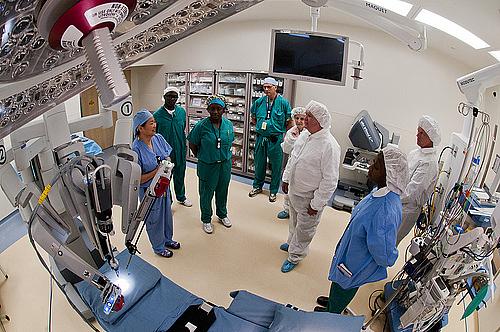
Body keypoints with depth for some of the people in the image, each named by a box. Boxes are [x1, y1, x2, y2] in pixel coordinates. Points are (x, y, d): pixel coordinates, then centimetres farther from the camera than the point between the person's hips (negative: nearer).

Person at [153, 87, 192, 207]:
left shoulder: (182, 112, -2)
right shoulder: (158, 115, -13)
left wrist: (184, 148, 10)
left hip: (180, 152, 4)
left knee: (180, 176, 21)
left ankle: (181, 197, 43)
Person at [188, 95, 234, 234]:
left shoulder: (228, 125, -3)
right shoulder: (201, 126, -16)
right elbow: (192, 144, -4)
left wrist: (225, 155, 9)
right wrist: (201, 157, 1)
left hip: (225, 164, 4)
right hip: (207, 166, -3)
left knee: (222, 191, 20)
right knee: (206, 193, 11)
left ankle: (222, 215, 43)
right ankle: (206, 220, 31)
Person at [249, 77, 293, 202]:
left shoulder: (283, 102, -8)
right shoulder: (259, 101, 1)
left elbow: (289, 122, -1)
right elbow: (253, 117, 18)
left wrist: (282, 133, -1)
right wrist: (259, 127, 10)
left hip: (275, 139, -3)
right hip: (260, 138, 3)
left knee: (276, 166, 6)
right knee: (259, 163, 15)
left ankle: (273, 191, 23)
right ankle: (257, 186, 34)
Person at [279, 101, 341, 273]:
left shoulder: (329, 145, -28)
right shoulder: (304, 135, -2)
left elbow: (330, 180, -24)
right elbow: (292, 157, 13)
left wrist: (316, 204, -19)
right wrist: (286, 179, 15)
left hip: (309, 197, -7)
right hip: (294, 190, 8)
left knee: (304, 229, 14)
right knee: (294, 220, 30)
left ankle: (295, 256, 35)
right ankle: (292, 242, 55)